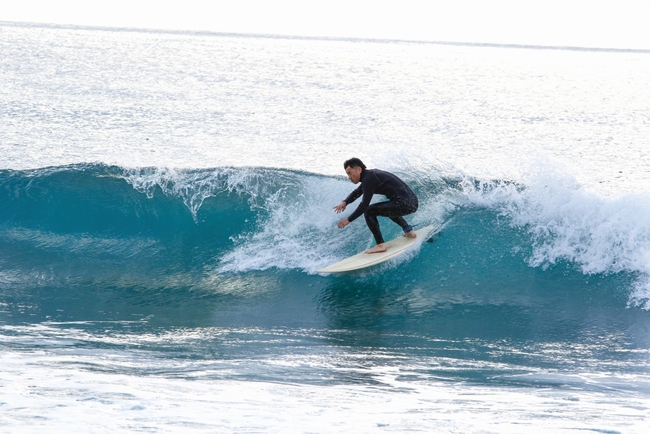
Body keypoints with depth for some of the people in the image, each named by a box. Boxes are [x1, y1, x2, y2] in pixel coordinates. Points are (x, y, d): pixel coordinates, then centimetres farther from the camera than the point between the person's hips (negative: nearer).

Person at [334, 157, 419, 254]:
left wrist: (348, 220, -7)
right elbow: (357, 192, 27)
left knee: (369, 212, -6)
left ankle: (380, 245, -9)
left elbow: (364, 205, -14)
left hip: (405, 204, -10)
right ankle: (408, 230, 37)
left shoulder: (369, 179, -12)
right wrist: (345, 202, 9)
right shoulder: (370, 174, 17)